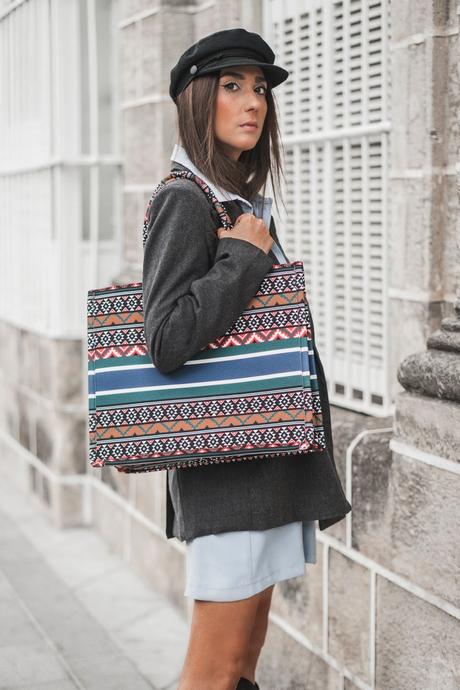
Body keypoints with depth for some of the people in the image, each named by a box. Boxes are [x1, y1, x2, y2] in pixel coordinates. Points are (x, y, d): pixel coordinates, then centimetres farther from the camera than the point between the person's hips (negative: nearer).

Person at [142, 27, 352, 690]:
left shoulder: (246, 200, 15)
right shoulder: (184, 203, -12)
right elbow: (167, 342, -23)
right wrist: (245, 256, -16)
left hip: (271, 455, 9)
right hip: (229, 458, -9)